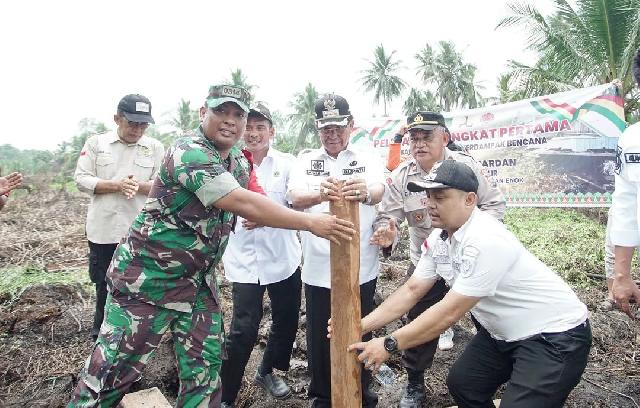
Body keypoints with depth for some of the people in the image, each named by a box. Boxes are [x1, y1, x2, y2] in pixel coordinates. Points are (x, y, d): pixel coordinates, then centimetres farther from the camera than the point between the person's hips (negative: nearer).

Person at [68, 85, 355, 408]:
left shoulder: (239, 162, 5)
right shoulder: (189, 152, -23)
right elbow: (241, 204, -32)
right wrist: (311, 222, -31)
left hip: (198, 280, 8)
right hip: (147, 275, -7)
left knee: (205, 367, 12)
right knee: (114, 366, 5)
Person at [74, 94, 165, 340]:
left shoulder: (155, 148, 1)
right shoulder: (96, 143, 2)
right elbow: (81, 179, -4)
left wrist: (138, 185, -22)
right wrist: (117, 185, -18)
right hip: (103, 230, 1)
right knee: (104, 283, 16)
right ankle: (100, 332, 37)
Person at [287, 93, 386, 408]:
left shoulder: (368, 159, 2)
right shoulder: (305, 162, 4)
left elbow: (379, 191, -18)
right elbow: (295, 198, -14)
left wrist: (365, 192, -43)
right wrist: (320, 194, -38)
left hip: (361, 268, -1)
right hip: (318, 268, 1)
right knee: (320, 337, 11)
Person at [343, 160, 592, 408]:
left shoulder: (486, 240, -31)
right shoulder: (438, 238, -5)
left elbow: (451, 310, -30)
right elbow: (411, 291, -3)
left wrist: (389, 345, -26)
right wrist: (360, 327, -12)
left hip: (556, 332, -8)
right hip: (505, 332, 8)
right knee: (460, 384, 12)